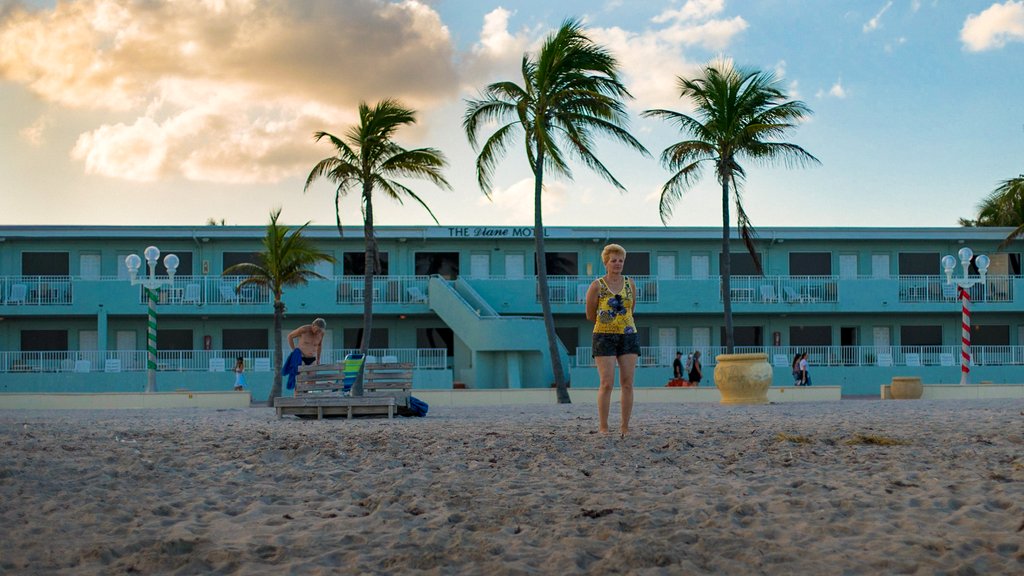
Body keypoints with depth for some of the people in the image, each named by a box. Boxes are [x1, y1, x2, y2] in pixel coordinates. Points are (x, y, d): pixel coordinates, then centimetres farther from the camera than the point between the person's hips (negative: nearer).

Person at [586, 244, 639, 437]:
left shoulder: (630, 284, 8)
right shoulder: (597, 286, -2)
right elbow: (590, 315, 5)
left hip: (628, 336, 4)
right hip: (604, 337, -3)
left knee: (627, 384, -1)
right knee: (606, 384, -10)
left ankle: (625, 428, 5)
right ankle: (602, 428, -6)